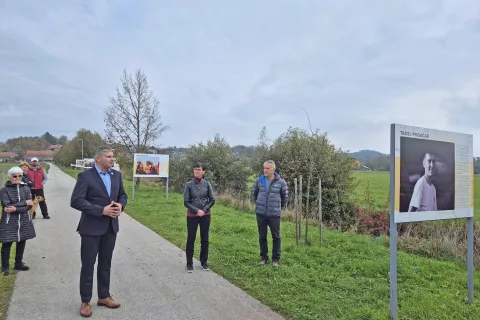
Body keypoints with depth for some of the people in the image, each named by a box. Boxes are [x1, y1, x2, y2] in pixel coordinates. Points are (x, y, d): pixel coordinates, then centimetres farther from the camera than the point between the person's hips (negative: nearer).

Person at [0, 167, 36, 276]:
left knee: (22, 242, 12)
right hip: (9, 221, -3)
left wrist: (16, 208, -21)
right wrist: (24, 202, -16)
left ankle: (18, 263, 27)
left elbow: (29, 206, -7)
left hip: (23, 221, 3)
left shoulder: (26, 188, 2)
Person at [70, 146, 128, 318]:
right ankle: (85, 301, 22)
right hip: (91, 227, -5)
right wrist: (101, 210, -23)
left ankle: (104, 296, 31)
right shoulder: (85, 175, -12)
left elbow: (122, 194, 14)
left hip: (111, 226, 5)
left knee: (105, 264, 16)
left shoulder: (117, 174, 5)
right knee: (88, 265, 7)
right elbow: (76, 201, -18)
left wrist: (120, 205, -9)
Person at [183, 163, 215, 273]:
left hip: (205, 215, 2)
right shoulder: (189, 184, -5)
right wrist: (197, 211, -14)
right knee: (191, 239, 4)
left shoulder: (207, 184, -1)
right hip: (192, 216, -1)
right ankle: (189, 263, 17)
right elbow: (186, 202, -6)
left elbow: (212, 200, 0)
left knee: (205, 239, 10)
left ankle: (204, 262, 24)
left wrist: (204, 210, -11)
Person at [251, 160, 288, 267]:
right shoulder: (258, 181, -2)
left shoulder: (281, 182, -8)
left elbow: (285, 197, 6)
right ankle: (263, 257, 26)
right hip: (260, 213, 2)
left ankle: (276, 259, 21)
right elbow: (254, 193, 16)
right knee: (262, 237, 11)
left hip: (274, 214, -2)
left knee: (276, 237, 7)